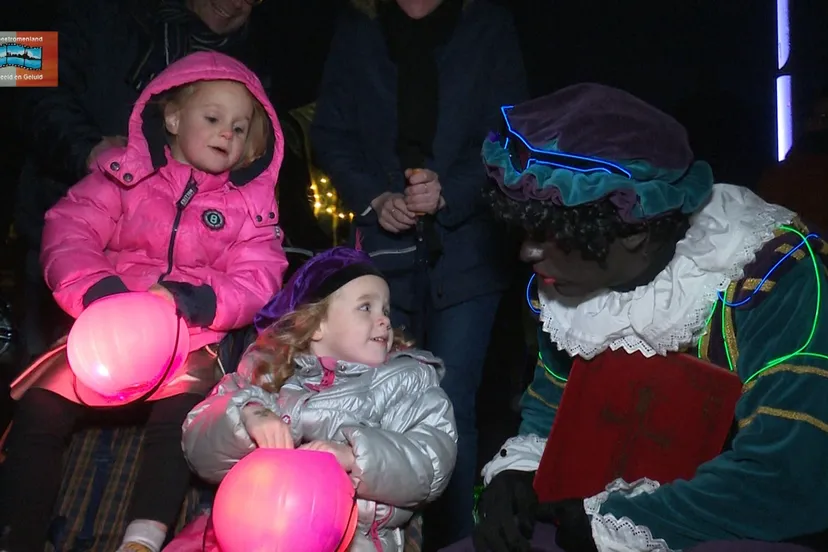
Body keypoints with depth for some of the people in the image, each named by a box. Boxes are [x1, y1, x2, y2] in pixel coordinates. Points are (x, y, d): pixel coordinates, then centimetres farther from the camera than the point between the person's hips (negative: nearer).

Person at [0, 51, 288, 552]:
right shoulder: (126, 174, 5)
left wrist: (191, 300, -22)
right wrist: (99, 290, -24)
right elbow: (69, 231, -5)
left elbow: (256, 283, -3)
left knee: (180, 417, -29)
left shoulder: (251, 205, 7)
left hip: (188, 343, -1)